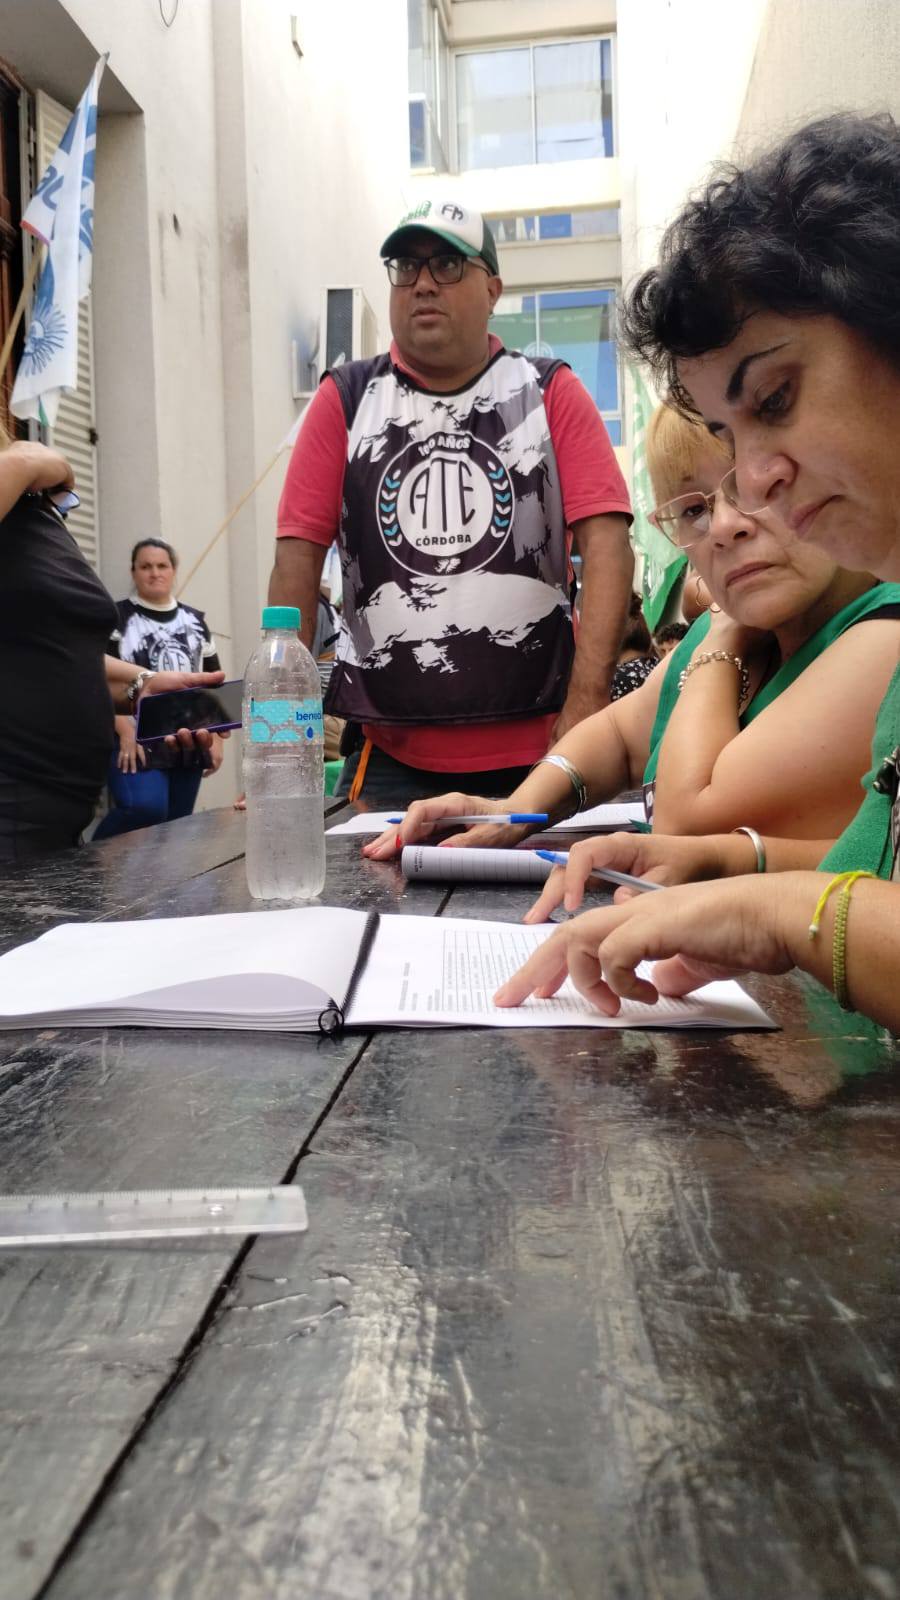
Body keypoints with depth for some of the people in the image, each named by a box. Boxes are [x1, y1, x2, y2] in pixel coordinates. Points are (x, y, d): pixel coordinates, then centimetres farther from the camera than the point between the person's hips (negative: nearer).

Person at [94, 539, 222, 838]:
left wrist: (215, 738, 9)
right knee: (145, 807, -27)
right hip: (136, 738, -5)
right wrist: (125, 732, -17)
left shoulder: (195, 621, 17)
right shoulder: (117, 617, 5)